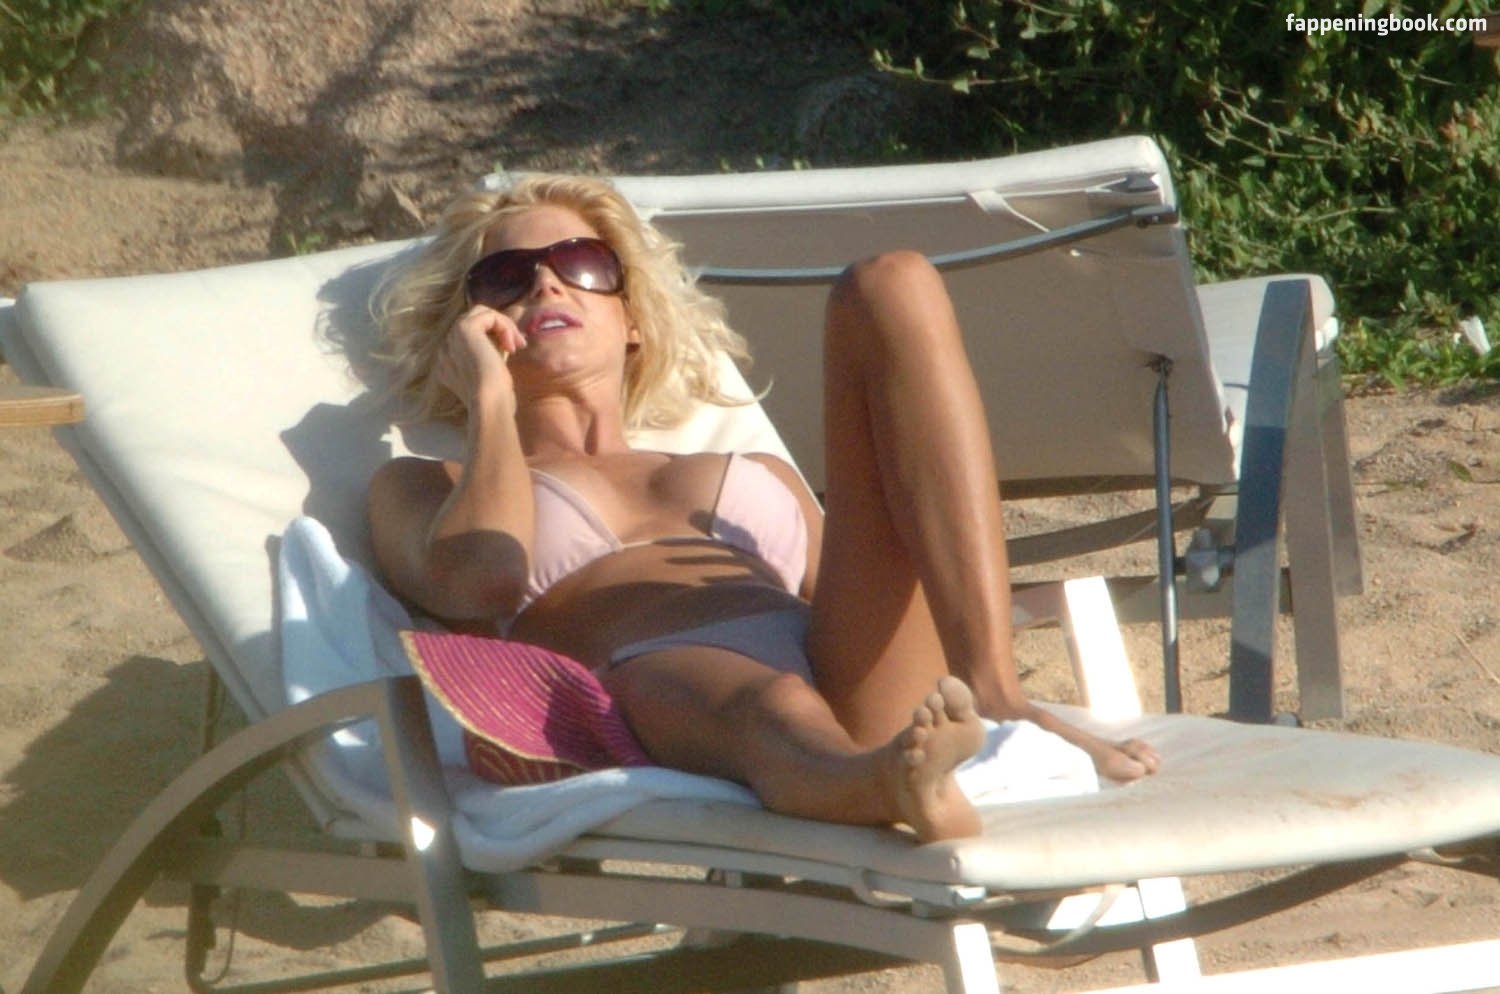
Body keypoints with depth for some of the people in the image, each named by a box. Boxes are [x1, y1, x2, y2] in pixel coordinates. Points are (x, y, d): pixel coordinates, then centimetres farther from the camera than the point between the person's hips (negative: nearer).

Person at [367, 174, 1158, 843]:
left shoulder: (761, 474, 41)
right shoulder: (424, 488, 31)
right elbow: (480, 578, 6)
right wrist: (489, 396, 19)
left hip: (854, 684, 4)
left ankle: (995, 697, -31)